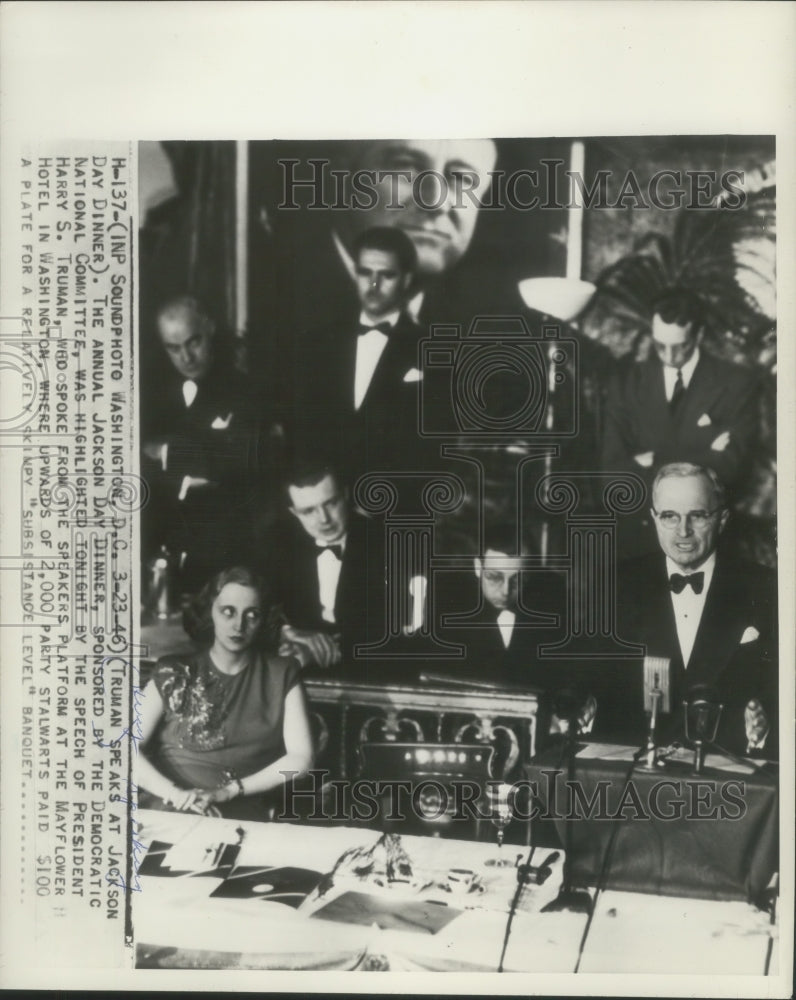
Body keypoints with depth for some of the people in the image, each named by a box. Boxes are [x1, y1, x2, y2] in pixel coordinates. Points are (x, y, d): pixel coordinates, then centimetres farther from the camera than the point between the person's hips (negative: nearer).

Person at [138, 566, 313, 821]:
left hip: (243, 821, 1)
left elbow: (300, 758, 1)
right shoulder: (174, 673, 9)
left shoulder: (282, 676, 9)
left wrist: (225, 792, -10)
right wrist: (174, 793, -18)